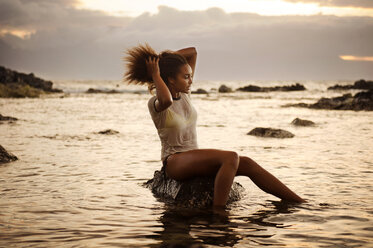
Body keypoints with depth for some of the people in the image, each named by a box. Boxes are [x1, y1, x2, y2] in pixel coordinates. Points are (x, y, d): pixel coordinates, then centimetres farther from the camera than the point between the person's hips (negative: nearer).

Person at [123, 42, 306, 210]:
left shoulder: (184, 94, 8)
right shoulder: (154, 103, -11)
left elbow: (192, 51, 13)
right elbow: (167, 101, -39)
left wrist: (165, 57, 3)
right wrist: (155, 75, -24)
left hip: (195, 159, 8)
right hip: (175, 162, -7)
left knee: (247, 164, -10)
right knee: (231, 157, -28)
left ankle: (300, 202, -10)